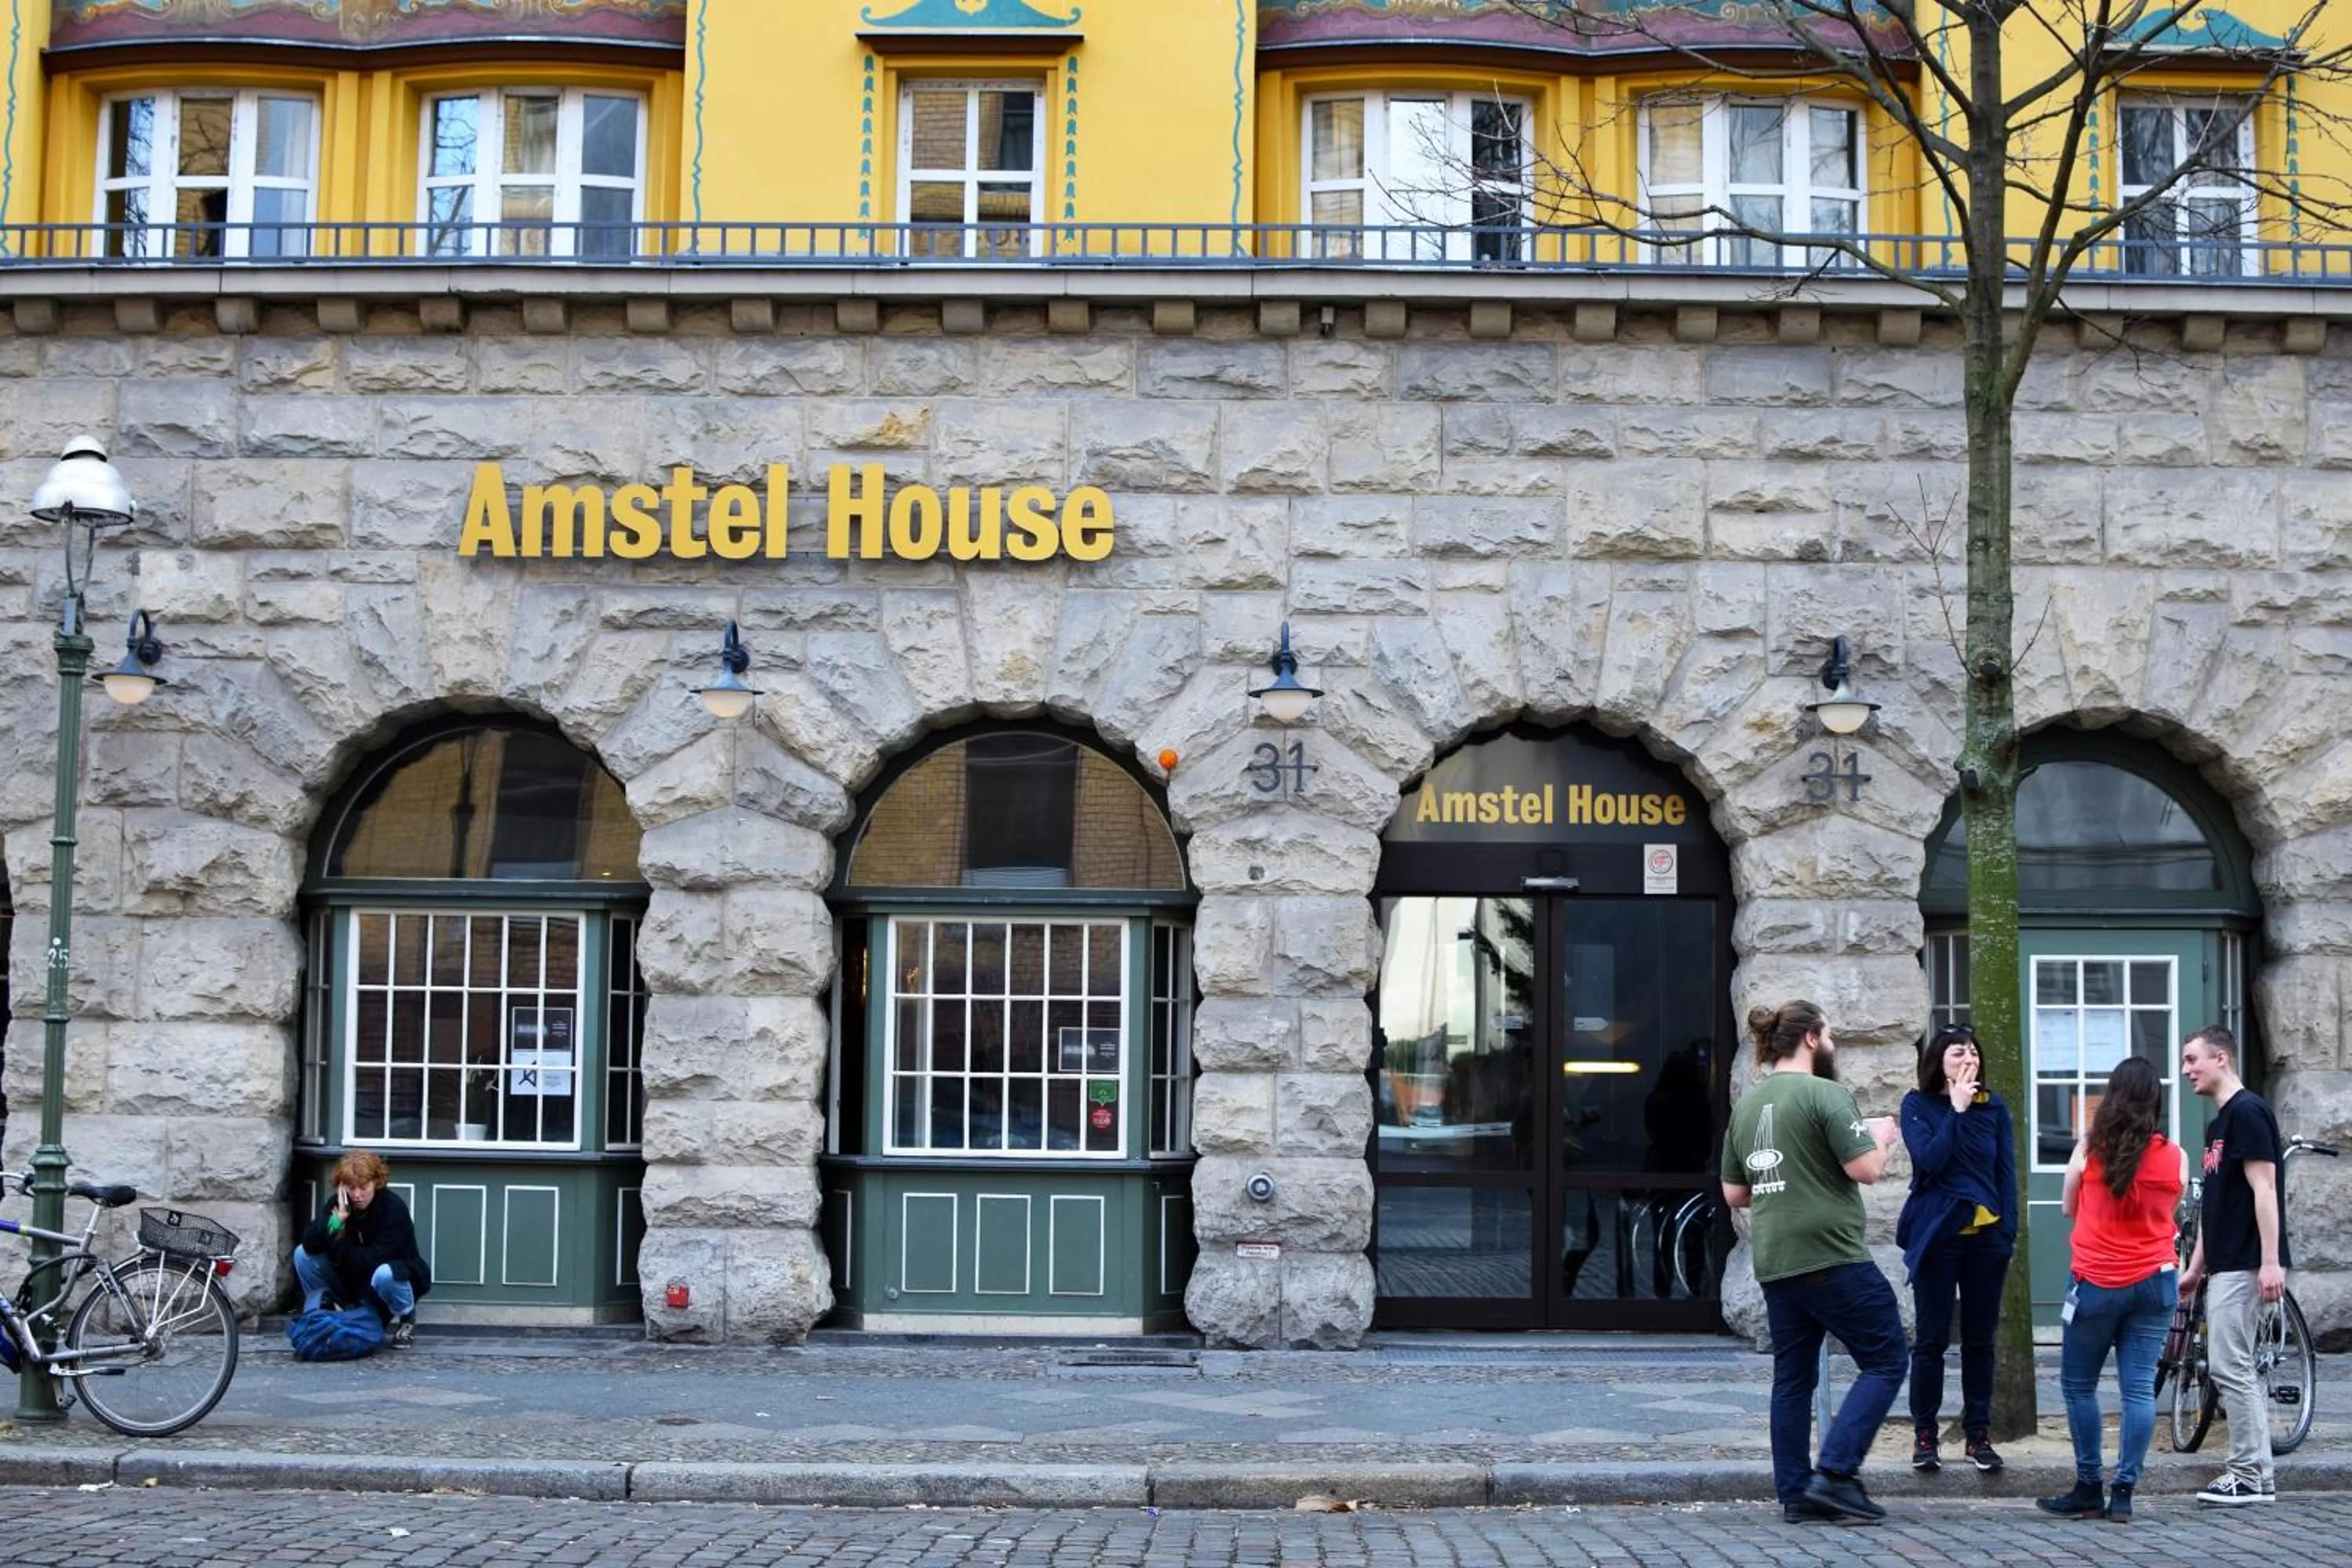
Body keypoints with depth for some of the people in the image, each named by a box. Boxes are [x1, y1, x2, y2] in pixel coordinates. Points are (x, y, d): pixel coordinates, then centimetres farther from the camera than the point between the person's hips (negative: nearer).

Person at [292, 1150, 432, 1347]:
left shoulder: (394, 1208, -25)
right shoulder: (339, 1204, -9)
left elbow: (373, 1262, -28)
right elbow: (310, 1244, -19)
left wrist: (335, 1246, -14)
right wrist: (337, 1219, -33)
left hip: (398, 1276, -5)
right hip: (353, 1281, 5)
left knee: (383, 1275, -40)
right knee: (303, 1254, -12)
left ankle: (407, 1318, -9)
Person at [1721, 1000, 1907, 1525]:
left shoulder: (1746, 1104, 13)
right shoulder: (1826, 1094, -10)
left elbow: (1734, 1193, 17)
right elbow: (1866, 1168, -15)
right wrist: (1881, 1136, 4)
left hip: (1774, 1263, 8)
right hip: (1831, 1258, -8)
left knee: (1793, 1378, 12)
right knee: (1886, 1359, 2)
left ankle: (1795, 1494, 12)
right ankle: (1836, 1474, -7)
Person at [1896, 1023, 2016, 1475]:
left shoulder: (1994, 1107, 6)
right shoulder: (1918, 1105, -1)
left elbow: (2007, 1172, 6)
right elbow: (1928, 1159, -14)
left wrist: (2008, 1233, -1)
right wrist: (1957, 1110, -14)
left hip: (1986, 1235, 3)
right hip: (1936, 1235, -2)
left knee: (1980, 1339, 8)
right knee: (1931, 1339, 1)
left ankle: (1978, 1434, 15)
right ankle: (1924, 1435, 9)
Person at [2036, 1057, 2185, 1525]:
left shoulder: (2090, 1149, -5)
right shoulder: (2175, 1156, 0)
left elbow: (2069, 1208, 8)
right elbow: (2169, 1213, 12)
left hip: (2097, 1283, -2)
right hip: (2154, 1281, 2)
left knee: (2078, 1385, 8)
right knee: (2140, 1388, 2)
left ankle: (2089, 1490, 8)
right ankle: (2123, 1494, 1)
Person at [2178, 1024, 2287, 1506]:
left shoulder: (2247, 1112, -11)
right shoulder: (2218, 1123, 19)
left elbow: (2264, 1188, -17)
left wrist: (2271, 1261, -22)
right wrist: (2195, 1269, 22)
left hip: (2244, 1266, -10)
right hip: (2225, 1266, 10)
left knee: (2230, 1367, -9)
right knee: (2235, 1369, 10)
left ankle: (2250, 1475, -4)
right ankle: (2258, 1476, 13)